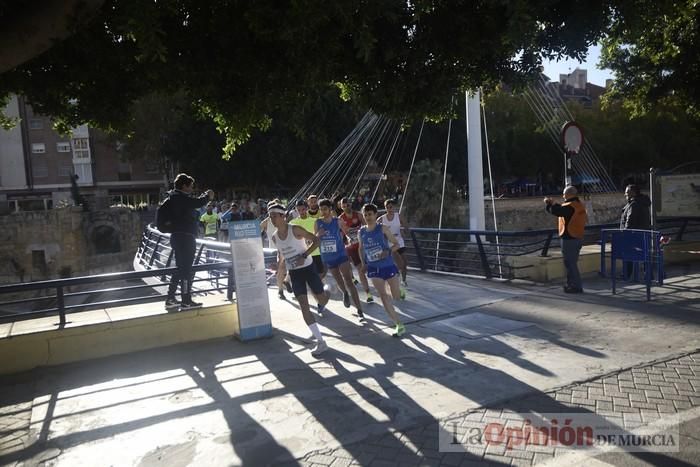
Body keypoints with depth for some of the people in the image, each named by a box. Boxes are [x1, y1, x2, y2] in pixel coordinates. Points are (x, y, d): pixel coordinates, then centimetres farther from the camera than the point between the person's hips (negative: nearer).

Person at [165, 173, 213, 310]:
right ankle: (186, 301, -1)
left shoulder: (175, 197, 18)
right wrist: (207, 195, -2)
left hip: (177, 237, 10)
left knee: (181, 268, 16)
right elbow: (197, 203, -20)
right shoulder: (180, 197, -13)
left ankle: (170, 299, 18)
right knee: (186, 270, -5)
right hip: (185, 237, -10)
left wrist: (205, 195, 18)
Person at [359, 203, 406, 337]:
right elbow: (361, 248, 18)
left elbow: (396, 244, -5)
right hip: (374, 268, 2)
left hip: (388, 265, -2)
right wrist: (364, 263, 7)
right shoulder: (361, 232, 2)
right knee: (383, 296, -11)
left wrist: (388, 252, -24)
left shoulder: (383, 229, -9)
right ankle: (399, 325, -4)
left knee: (396, 296, 3)